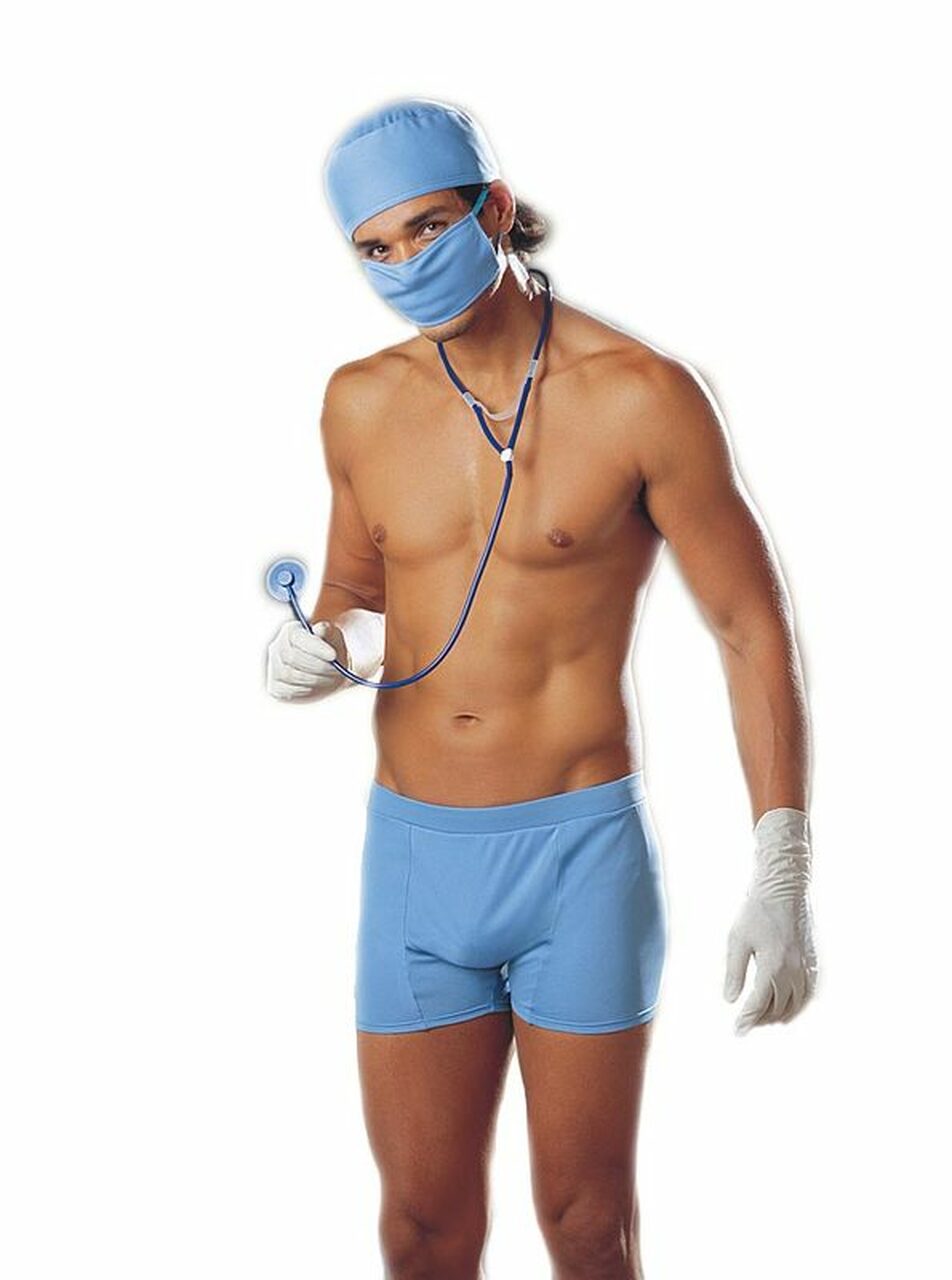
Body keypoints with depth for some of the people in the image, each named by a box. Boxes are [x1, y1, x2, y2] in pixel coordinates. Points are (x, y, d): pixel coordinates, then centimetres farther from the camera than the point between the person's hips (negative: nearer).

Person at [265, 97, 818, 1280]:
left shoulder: (640, 396, -10)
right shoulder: (361, 404, 5)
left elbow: (754, 628, -6)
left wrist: (782, 877, -11)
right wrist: (320, 647, -5)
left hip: (581, 847, -3)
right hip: (413, 848, 4)